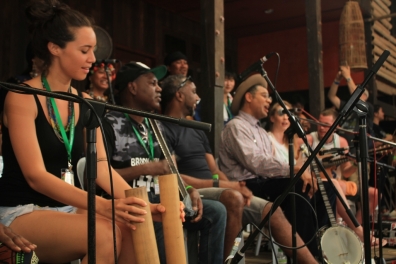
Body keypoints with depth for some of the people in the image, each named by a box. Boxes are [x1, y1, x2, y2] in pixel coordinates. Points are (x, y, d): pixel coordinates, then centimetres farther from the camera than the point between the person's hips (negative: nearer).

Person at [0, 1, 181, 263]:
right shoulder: (22, 98, -12)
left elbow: (100, 165, -2)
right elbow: (35, 176, -21)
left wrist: (140, 204, -21)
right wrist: (103, 206, -34)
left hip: (67, 208, 6)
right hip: (21, 213, -5)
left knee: (132, 227, -22)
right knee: (104, 234, -30)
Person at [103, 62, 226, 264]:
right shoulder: (110, 125, -7)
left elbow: (168, 169, 15)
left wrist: (189, 190, -5)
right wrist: (146, 169, -19)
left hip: (157, 202, 8)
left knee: (216, 211, -5)